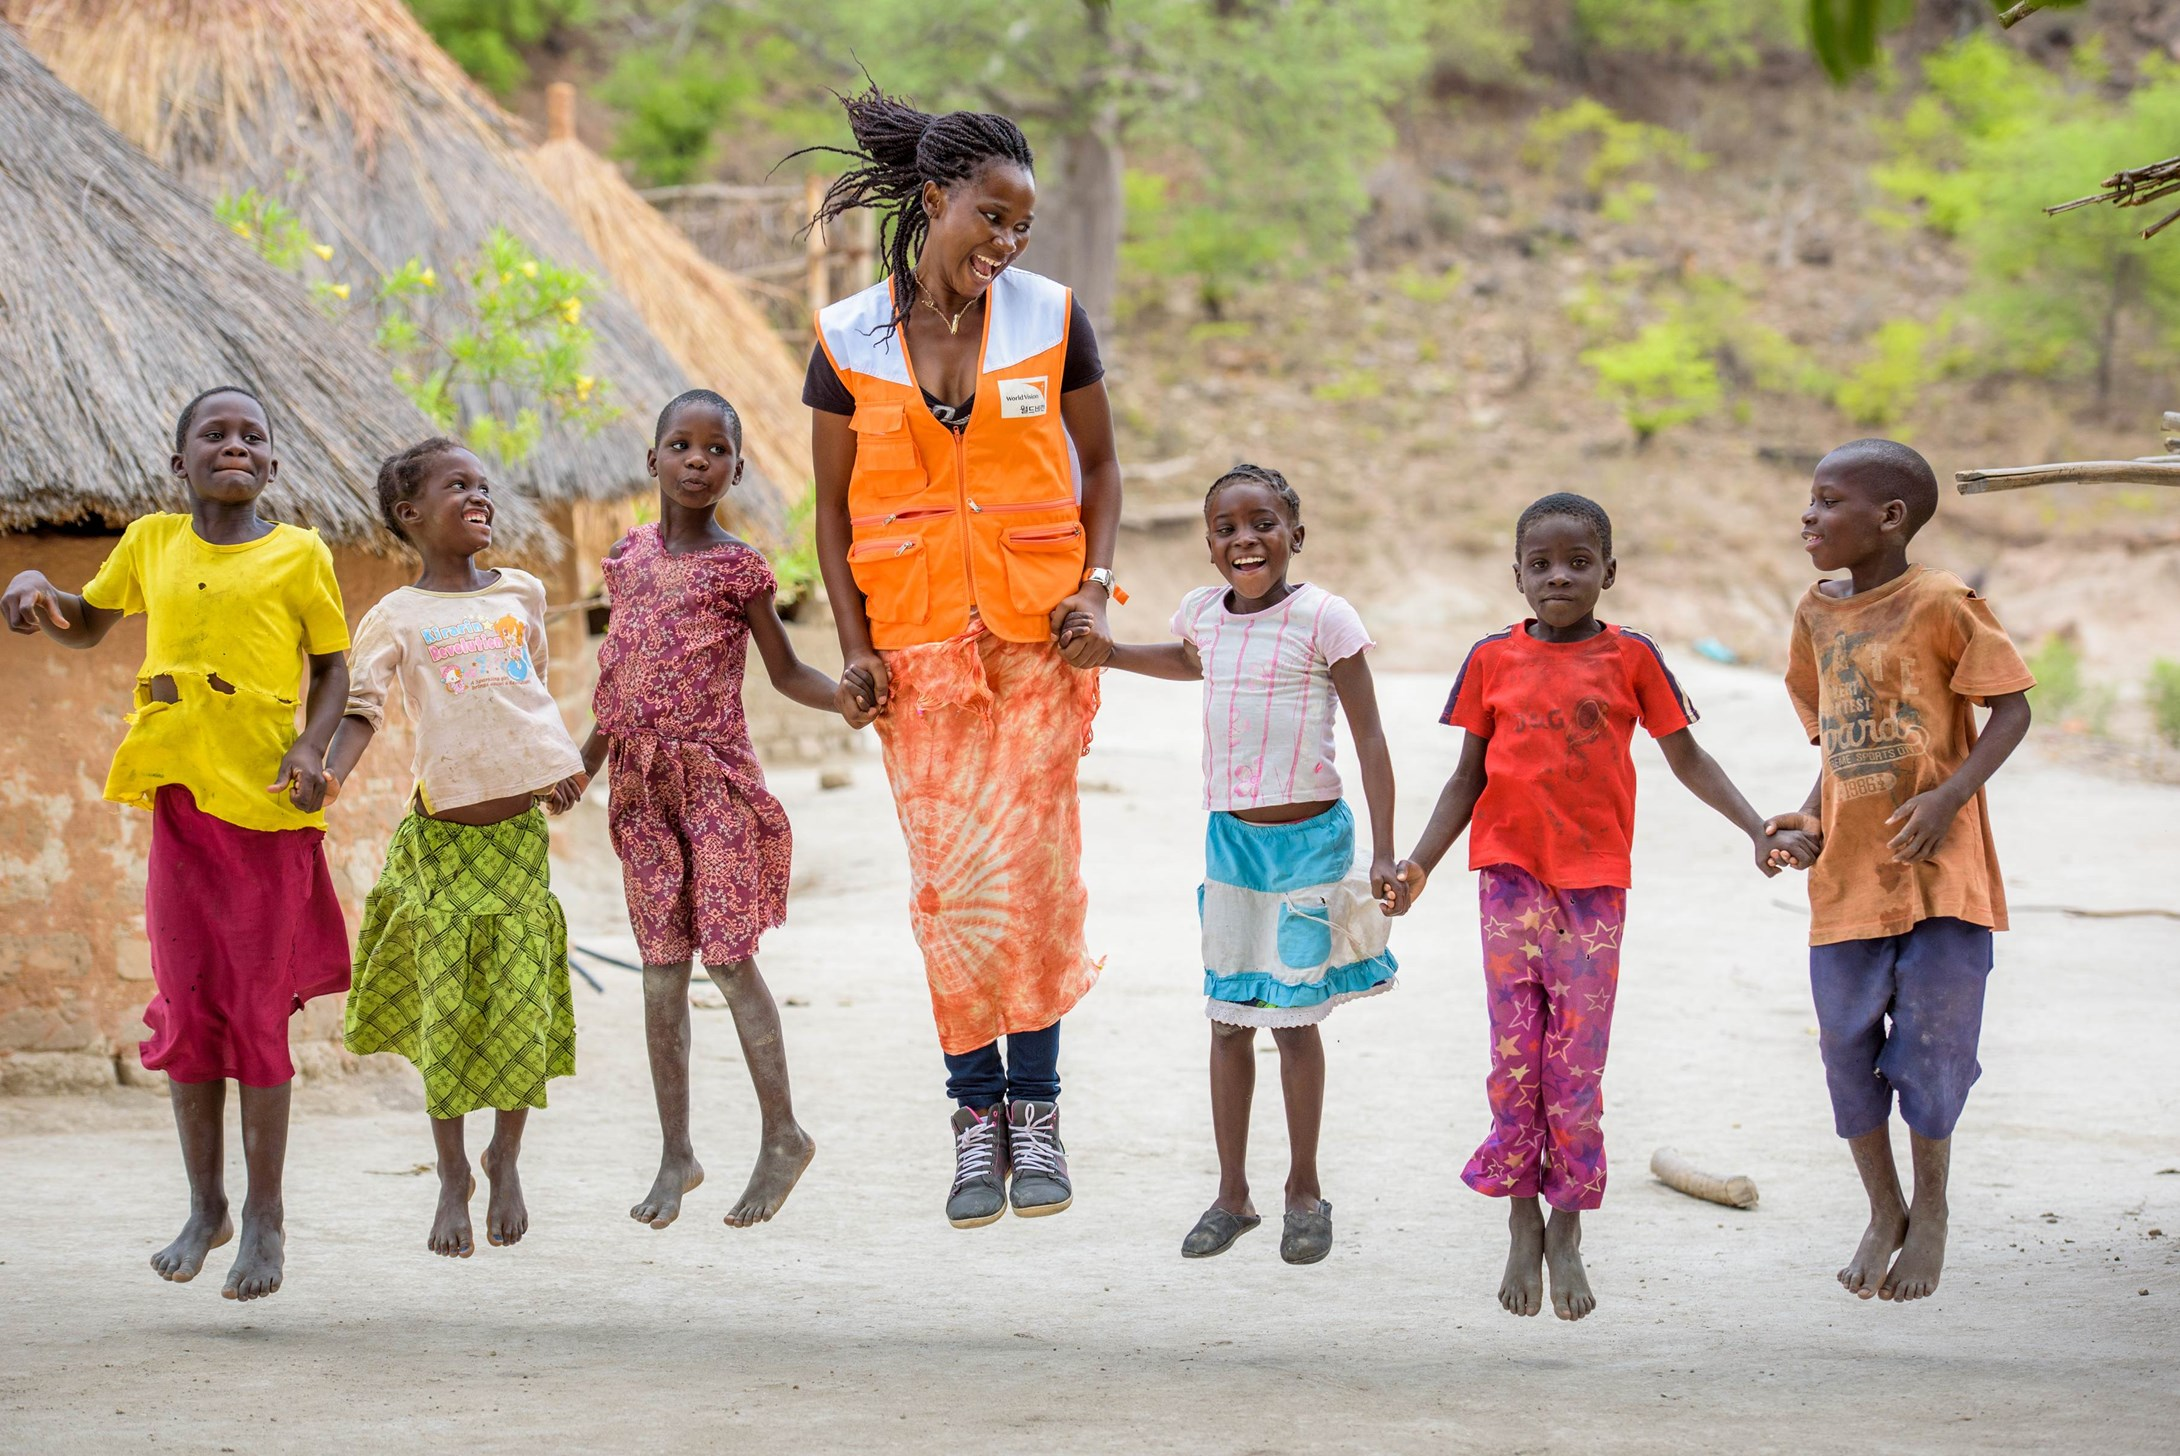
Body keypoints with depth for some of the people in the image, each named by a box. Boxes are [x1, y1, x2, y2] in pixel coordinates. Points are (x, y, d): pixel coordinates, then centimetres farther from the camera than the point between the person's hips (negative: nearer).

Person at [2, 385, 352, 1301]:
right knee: (185, 1008, 6)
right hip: (180, 796, 3)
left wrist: (312, 747, -13)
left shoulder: (298, 555, 0)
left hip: (269, 805, -3)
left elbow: (334, 665, 4)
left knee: (258, 1011, 0)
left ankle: (265, 1216, 11)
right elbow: (88, 624, 21)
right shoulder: (152, 543, 8)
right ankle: (205, 1207, 18)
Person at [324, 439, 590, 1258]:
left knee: (522, 1009, -1)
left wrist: (562, 765, 21)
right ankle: (452, 1176, 15)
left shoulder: (522, 594, 10)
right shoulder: (395, 618, -2)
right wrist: (329, 775, -28)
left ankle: (506, 1159, 20)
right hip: (443, 830, -2)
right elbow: (361, 709, -12)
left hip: (518, 826, 3)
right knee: (447, 1010, 0)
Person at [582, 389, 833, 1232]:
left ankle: (782, 1135, 8)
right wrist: (584, 761, 16)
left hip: (714, 775, -4)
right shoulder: (628, 558, 9)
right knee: (662, 967, 6)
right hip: (642, 782, 4)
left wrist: (847, 696, -17)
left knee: (727, 956, -5)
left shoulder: (737, 567, -4)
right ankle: (676, 1154, 12)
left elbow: (785, 671, 0)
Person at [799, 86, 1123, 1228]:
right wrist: (854, 648, -2)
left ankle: (1034, 1103, 9)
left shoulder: (1050, 319, 2)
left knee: (1031, 865, -3)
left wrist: (1095, 587, -5)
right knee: (947, 877, -1)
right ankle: (976, 1112, 9)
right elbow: (835, 507, 6)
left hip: (1039, 634, 0)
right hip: (918, 646, 0)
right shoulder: (849, 341, 1)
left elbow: (1099, 464, 10)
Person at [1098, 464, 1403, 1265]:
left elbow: (1369, 735, -11)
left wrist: (1384, 855, -14)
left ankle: (1305, 1192, 19)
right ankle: (1232, 1193, 20)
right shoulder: (1202, 613, 2)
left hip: (1308, 839, -5)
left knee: (1294, 1016, 4)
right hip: (1229, 837, 5)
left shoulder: (1322, 619, -14)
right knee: (1229, 1019, 9)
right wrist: (1105, 651, 17)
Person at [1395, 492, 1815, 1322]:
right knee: (1514, 1057, 1)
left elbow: (1687, 758, 10)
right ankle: (1522, 1225, 13)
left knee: (1577, 1064, 1)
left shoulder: (1631, 657, 2)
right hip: (1510, 877, 1)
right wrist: (1419, 863, -1)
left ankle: (1567, 1233, 12)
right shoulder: (1493, 660, 4)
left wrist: (1760, 831, 0)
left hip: (1594, 883, -1)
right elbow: (1468, 777, 10)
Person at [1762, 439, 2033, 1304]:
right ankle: (1882, 1213, 24)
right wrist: (1805, 818, -1)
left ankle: (1930, 1214, 19)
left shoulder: (1939, 602, -11)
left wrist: (1949, 796, -20)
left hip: (1938, 868, -5)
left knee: (1931, 1044, 0)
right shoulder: (1817, 614, 7)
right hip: (1845, 873, 5)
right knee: (1849, 1045, 7)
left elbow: (2011, 708, -9)